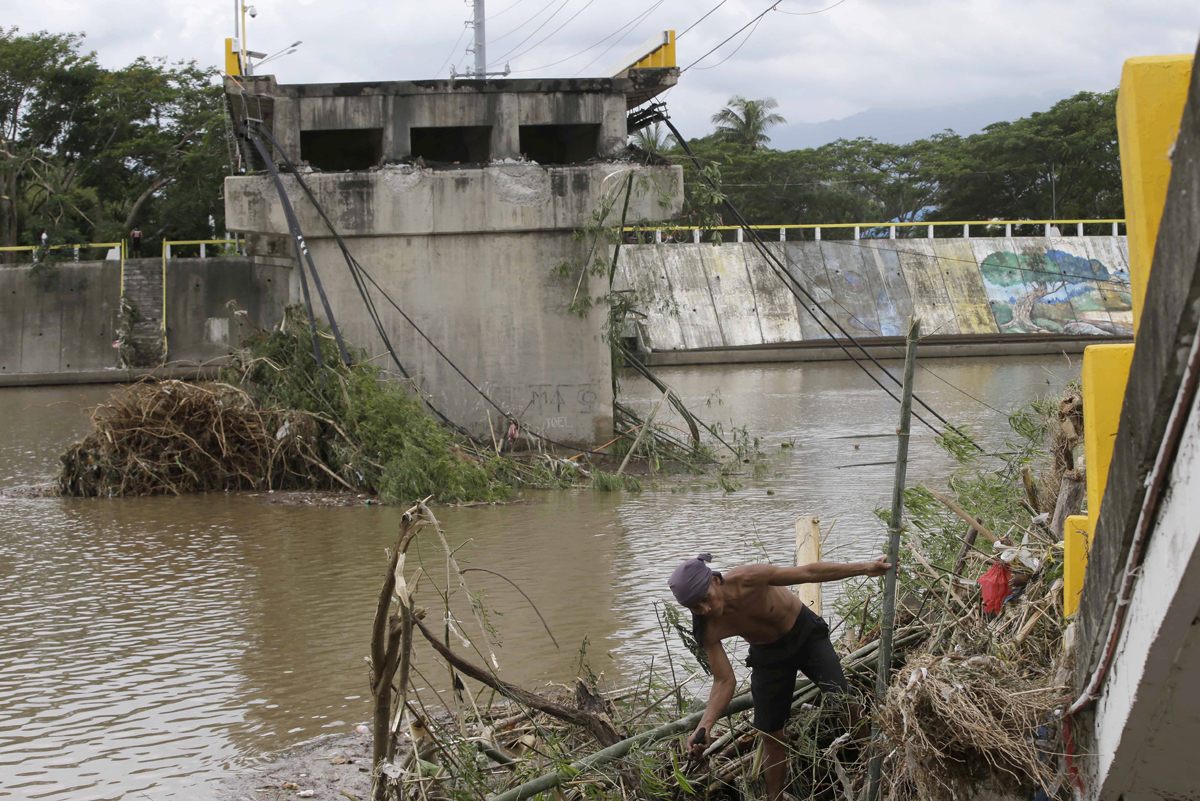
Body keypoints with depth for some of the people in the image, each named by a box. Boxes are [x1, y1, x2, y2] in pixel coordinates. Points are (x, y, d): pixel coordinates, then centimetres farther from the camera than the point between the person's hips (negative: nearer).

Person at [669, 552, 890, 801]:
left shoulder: (748, 579, -35)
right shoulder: (707, 630, -24)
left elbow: (810, 572, -28)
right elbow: (725, 681, -18)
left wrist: (865, 567, -26)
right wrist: (704, 727, -32)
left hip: (806, 635, -2)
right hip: (768, 655, 2)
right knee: (770, 736, 5)